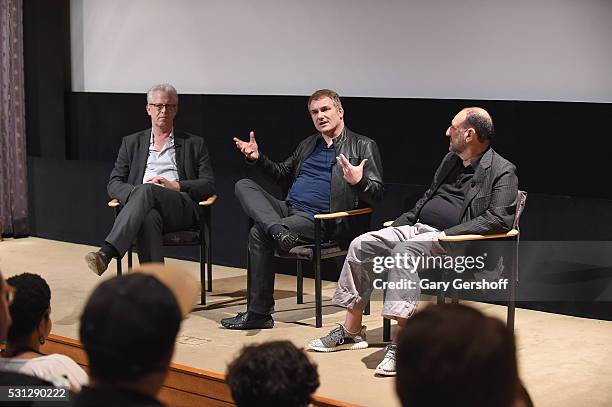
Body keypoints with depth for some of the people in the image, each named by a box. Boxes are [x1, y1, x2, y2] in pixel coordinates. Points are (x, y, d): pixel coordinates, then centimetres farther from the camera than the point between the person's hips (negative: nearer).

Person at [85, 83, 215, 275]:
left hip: (181, 208, -1)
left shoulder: (194, 144, 22)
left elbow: (209, 186, 12)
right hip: (146, 207, 1)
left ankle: (106, 253, -49)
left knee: (147, 191, -35)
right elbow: (114, 184, 18)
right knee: (148, 217, -39)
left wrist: (175, 186, -6)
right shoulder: (132, 143, 26)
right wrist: (134, 194, -6)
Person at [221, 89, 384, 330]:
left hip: (319, 219, -7)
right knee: (243, 185, -10)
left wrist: (358, 181, -26)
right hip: (288, 209, 7)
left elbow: (376, 194, -3)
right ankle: (278, 230, -36)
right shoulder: (308, 145, 25)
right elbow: (283, 174, 34)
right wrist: (258, 158, 17)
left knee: (259, 234, -26)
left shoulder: (363, 146, 4)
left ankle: (259, 314, -21)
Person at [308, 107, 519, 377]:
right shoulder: (452, 160, 21)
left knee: (405, 250, -36)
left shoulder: (503, 171, -6)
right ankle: (351, 331, -3)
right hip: (419, 227, 9)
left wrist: (450, 234, -22)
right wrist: (401, 221, 15)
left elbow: (500, 219, -18)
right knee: (362, 245, -9)